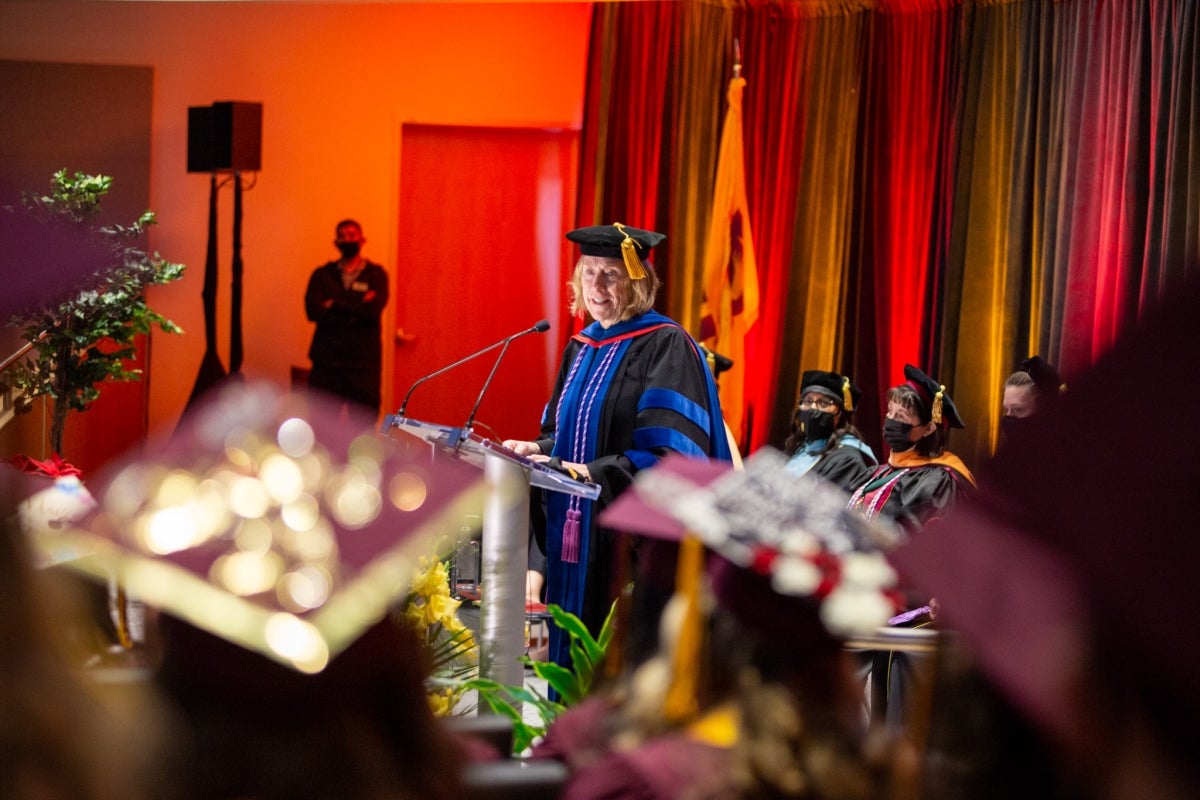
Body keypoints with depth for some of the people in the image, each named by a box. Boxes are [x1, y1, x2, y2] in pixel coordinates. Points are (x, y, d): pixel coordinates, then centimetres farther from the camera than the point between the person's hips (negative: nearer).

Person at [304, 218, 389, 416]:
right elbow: (313, 310, -5)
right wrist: (356, 310, -8)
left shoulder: (376, 274, 8)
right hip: (326, 362, 1)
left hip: (364, 364, -1)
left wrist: (334, 305, -4)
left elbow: (373, 310, -10)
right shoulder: (322, 275, 12)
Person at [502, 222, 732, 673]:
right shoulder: (582, 347, 15)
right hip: (579, 531, 8)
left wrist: (594, 473, -24)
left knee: (631, 665, -7)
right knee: (578, 658, 8)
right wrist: (539, 450, -1)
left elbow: (669, 453, -17)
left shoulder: (665, 346, -9)